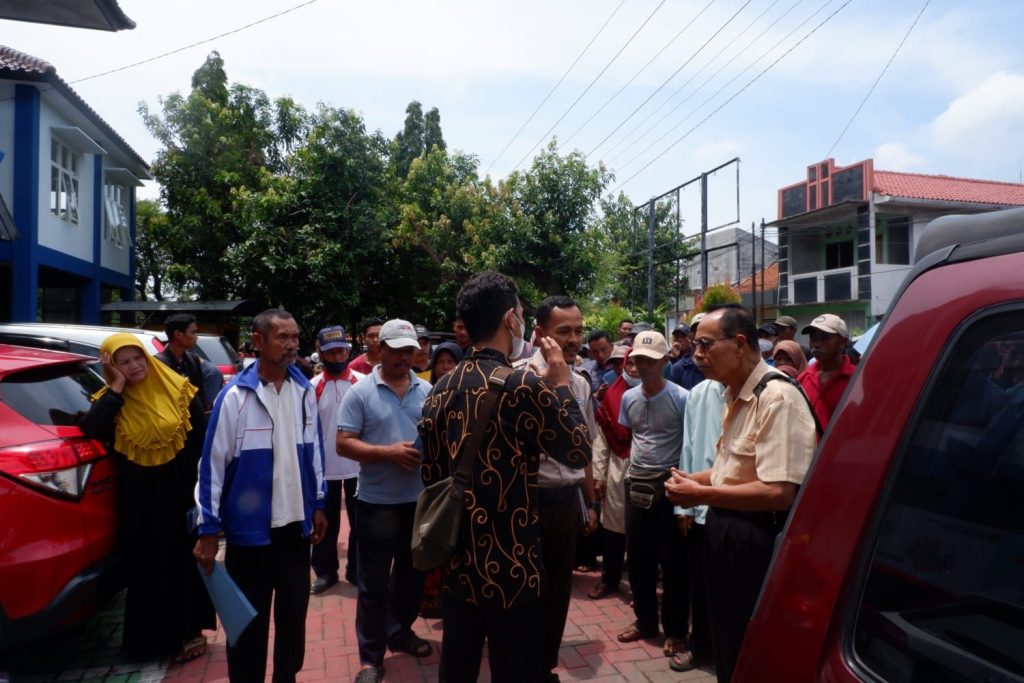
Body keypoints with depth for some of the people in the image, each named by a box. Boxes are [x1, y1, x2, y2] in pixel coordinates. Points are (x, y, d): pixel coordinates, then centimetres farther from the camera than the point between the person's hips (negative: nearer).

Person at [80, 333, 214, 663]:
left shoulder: (179, 391, -6)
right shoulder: (110, 400, 0)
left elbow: (202, 441, -3)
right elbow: (90, 430, -21)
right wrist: (117, 387, -17)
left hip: (181, 492, -1)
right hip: (139, 499, 2)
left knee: (185, 562, 9)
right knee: (147, 568, 11)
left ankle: (189, 630, 25)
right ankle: (153, 635, 28)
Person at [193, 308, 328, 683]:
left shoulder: (305, 390, 0)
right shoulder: (235, 396, -14)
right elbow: (213, 463, -11)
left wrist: (318, 504, 11)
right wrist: (208, 528, -9)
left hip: (296, 522, 4)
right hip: (250, 526, -4)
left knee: (294, 610, 18)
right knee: (249, 619, 11)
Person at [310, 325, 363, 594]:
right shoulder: (313, 386, -2)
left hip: (358, 465, 0)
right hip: (325, 466, 0)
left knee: (359, 521, 12)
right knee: (326, 522, 12)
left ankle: (356, 569, 28)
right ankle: (325, 571, 27)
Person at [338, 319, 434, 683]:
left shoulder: (428, 391, 3)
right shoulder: (360, 392, -7)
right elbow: (344, 444, -10)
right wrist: (389, 452, -21)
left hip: (420, 498, 4)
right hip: (377, 501, -4)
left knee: (411, 573, 19)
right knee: (373, 583, 7)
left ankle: (400, 632, 40)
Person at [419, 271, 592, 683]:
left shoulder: (440, 391, 2)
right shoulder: (525, 385, -18)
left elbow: (430, 476, 9)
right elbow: (579, 454, -6)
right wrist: (561, 384, 2)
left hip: (456, 565, 6)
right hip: (511, 566, -6)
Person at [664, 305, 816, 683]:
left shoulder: (778, 398, -24)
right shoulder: (736, 394, 9)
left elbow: (779, 492, -30)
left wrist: (702, 494, -23)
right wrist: (693, 480, 3)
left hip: (756, 541, -9)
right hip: (726, 531, 10)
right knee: (729, 646, 25)